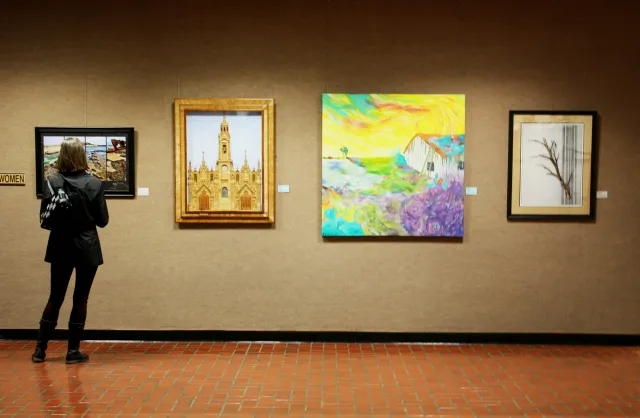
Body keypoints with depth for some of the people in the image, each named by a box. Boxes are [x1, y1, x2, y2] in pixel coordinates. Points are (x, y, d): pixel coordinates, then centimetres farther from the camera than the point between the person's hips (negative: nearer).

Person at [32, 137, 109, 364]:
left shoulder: (52, 183, -6)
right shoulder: (95, 184, -10)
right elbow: (103, 220, -5)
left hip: (61, 248, 2)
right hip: (87, 249, -2)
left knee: (55, 297, 15)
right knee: (80, 299, 7)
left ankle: (40, 349, 21)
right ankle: (73, 351, 13)